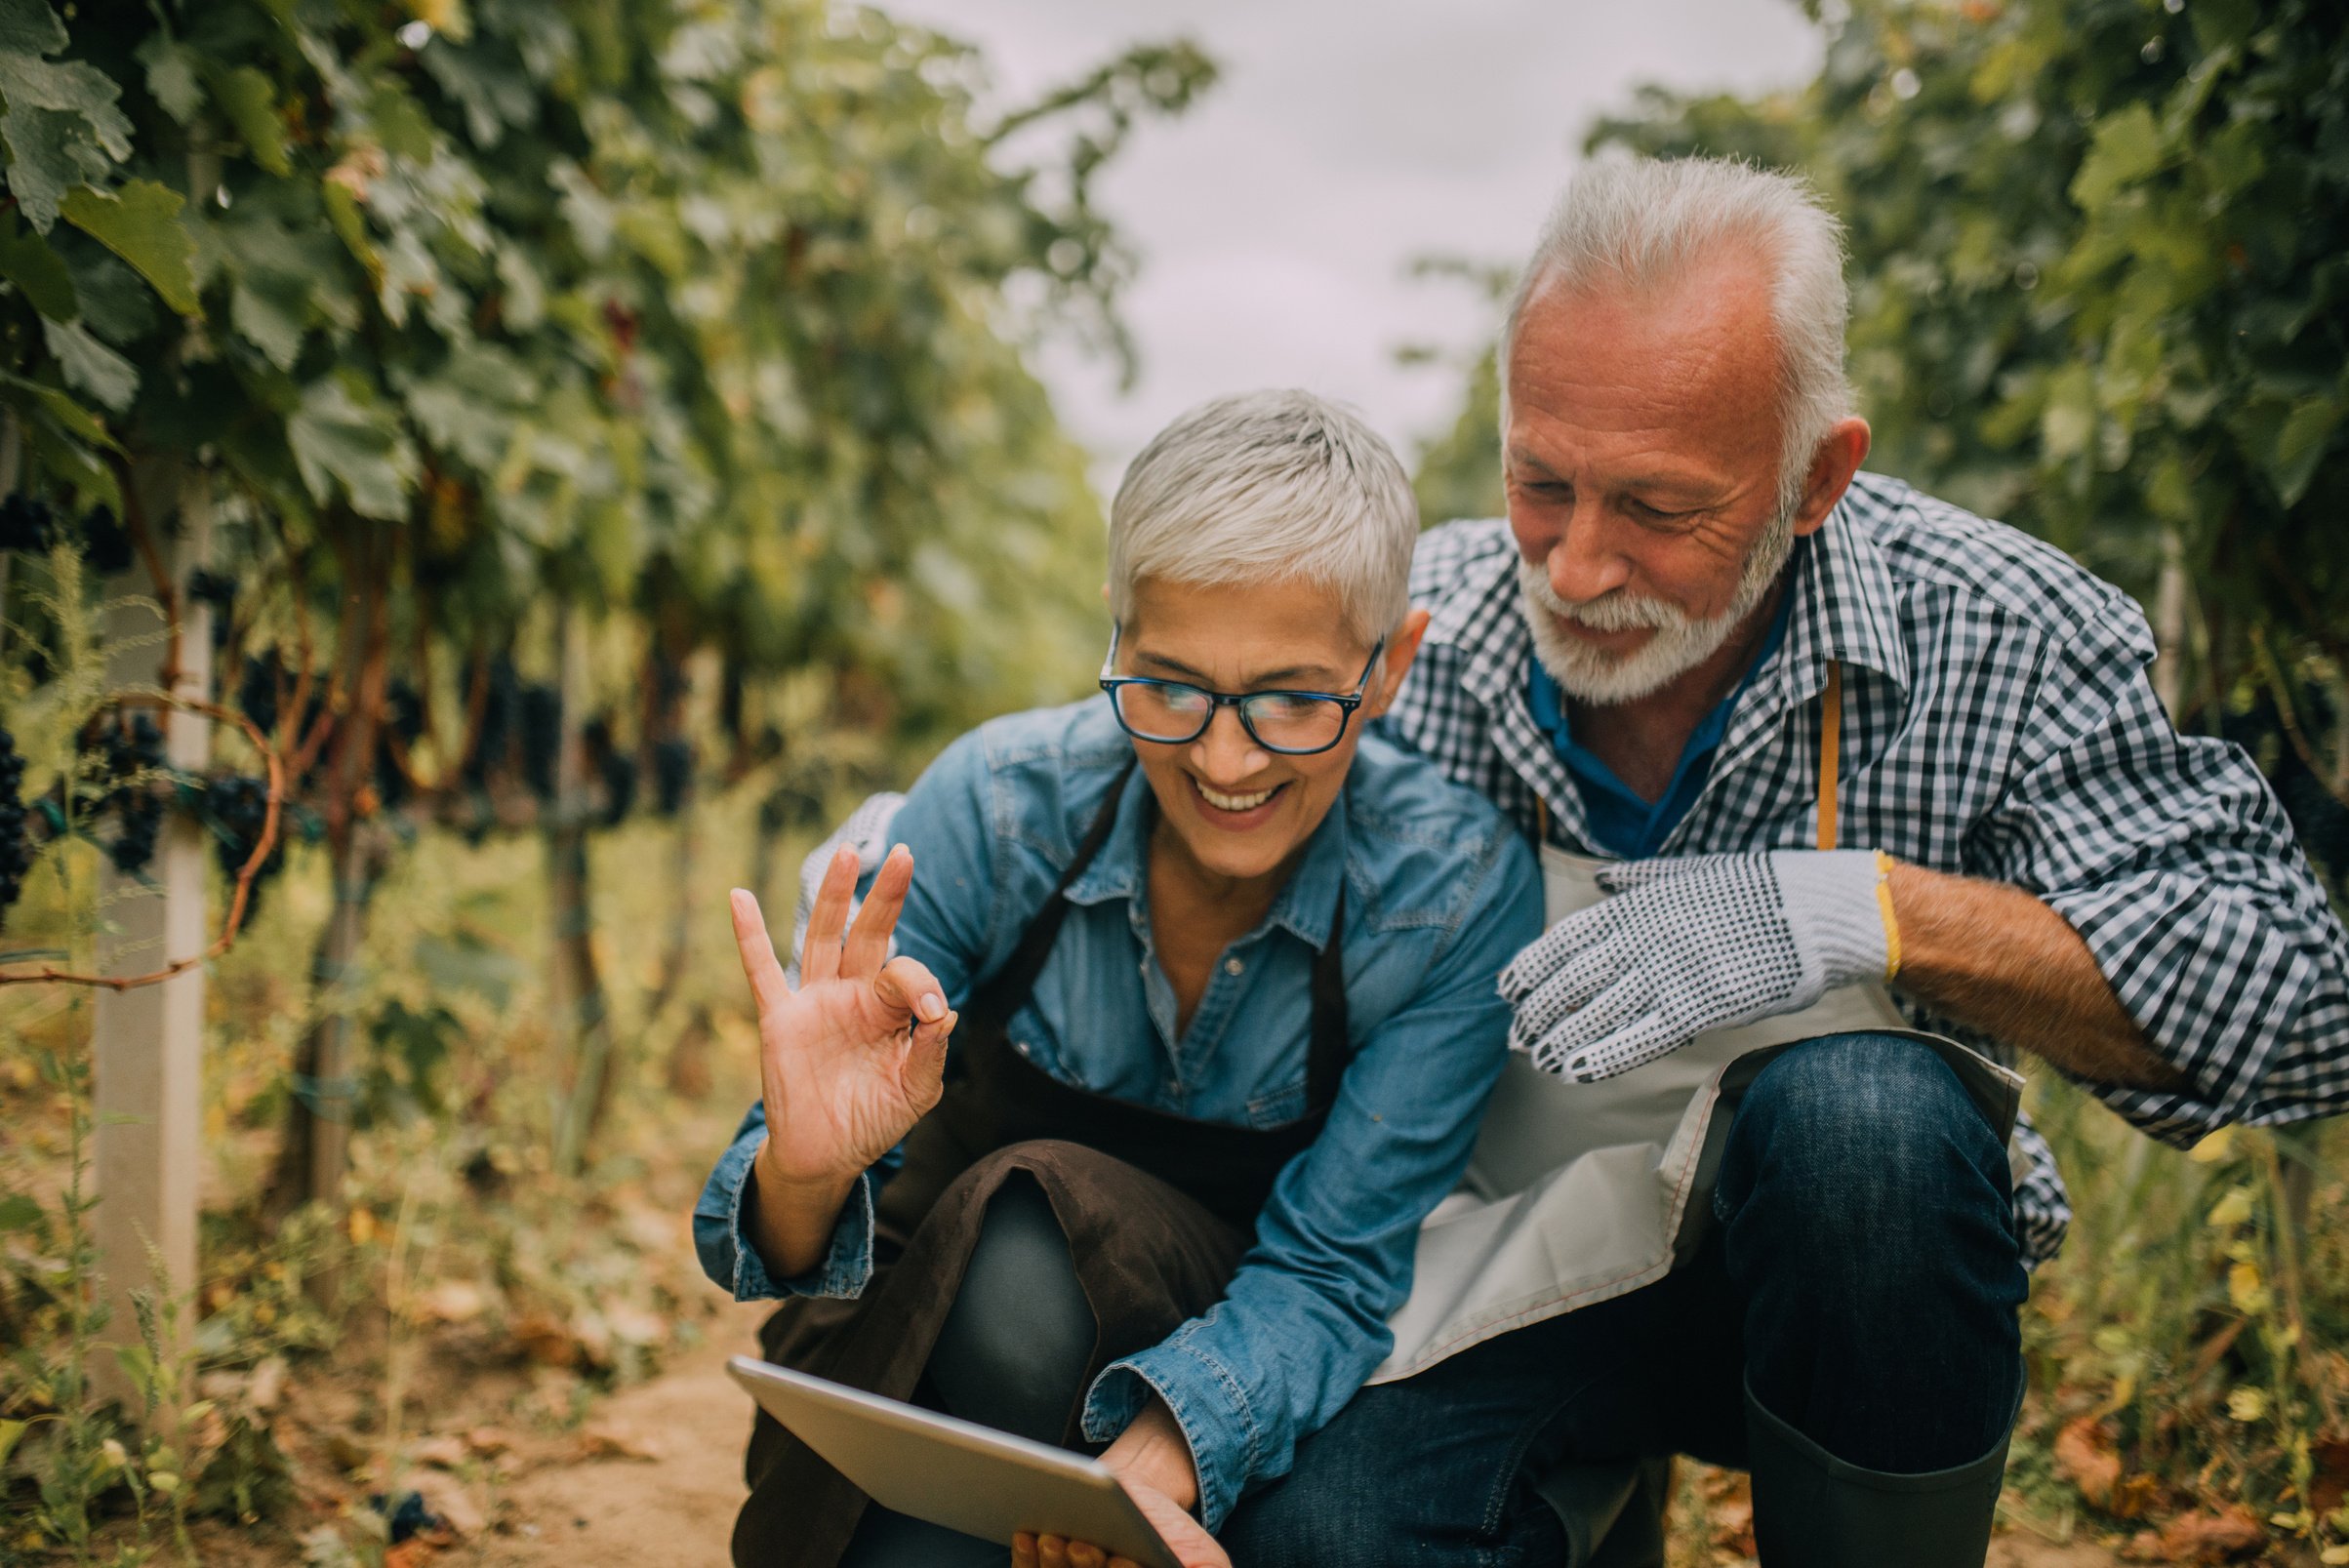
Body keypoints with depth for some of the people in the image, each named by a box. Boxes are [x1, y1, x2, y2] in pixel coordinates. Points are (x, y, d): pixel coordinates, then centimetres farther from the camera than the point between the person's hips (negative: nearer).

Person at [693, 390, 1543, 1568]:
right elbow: (768, 1248, -17)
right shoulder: (994, 804, -19)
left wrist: (1156, 1465, -41)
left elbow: (1330, 1272, -19)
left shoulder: (1461, 894, -19)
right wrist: (805, 1175, -43)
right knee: (1017, 1228, -35)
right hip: (942, 1321, 0)